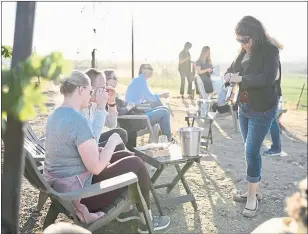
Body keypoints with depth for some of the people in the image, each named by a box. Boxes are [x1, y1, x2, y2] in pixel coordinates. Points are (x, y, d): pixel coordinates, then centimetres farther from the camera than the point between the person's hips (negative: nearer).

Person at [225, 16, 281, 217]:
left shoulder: (270, 51, -15)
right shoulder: (244, 52, 5)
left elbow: (268, 78, -28)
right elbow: (233, 69, 17)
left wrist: (240, 78, -25)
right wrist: (229, 75, -6)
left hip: (262, 110, -7)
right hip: (244, 108, 7)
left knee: (252, 151, -6)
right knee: (252, 151, 14)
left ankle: (252, 197, 9)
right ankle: (255, 190, 28)